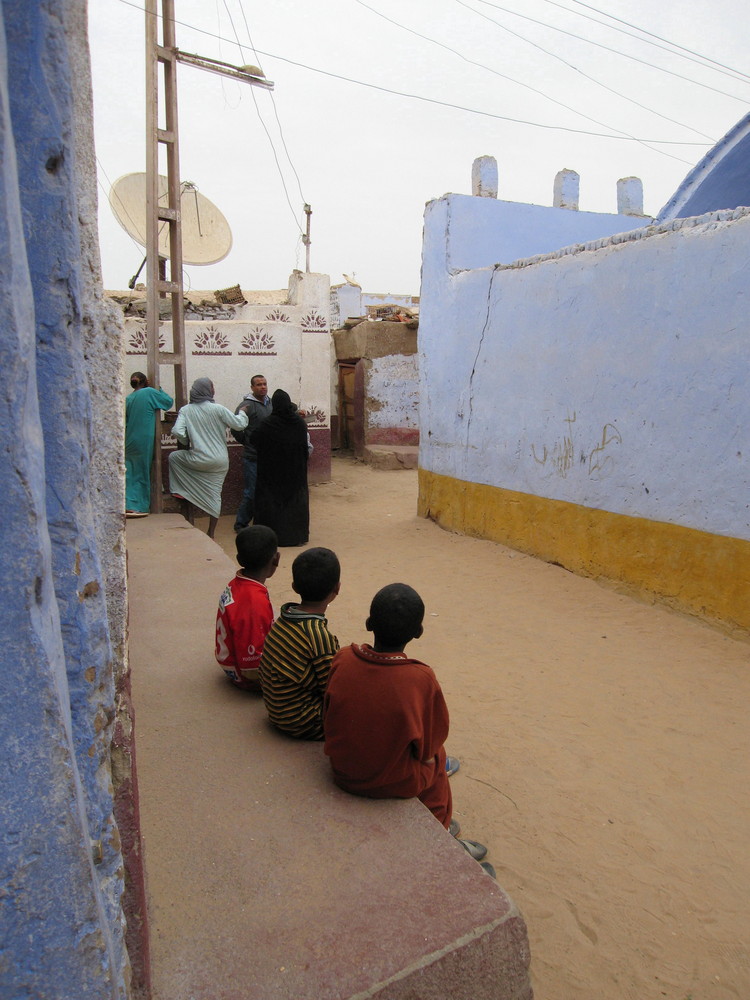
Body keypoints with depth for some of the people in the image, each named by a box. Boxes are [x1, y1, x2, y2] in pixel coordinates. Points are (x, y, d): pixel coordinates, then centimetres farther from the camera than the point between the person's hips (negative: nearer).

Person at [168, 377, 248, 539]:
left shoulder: (186, 410, -2)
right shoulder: (218, 409, -5)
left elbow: (177, 432, -12)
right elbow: (239, 424, -2)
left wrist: (187, 443, 8)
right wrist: (243, 414, 19)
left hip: (198, 459, -1)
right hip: (219, 461, 1)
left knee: (174, 457, 26)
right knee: (214, 495, 11)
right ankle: (211, 534, 16)